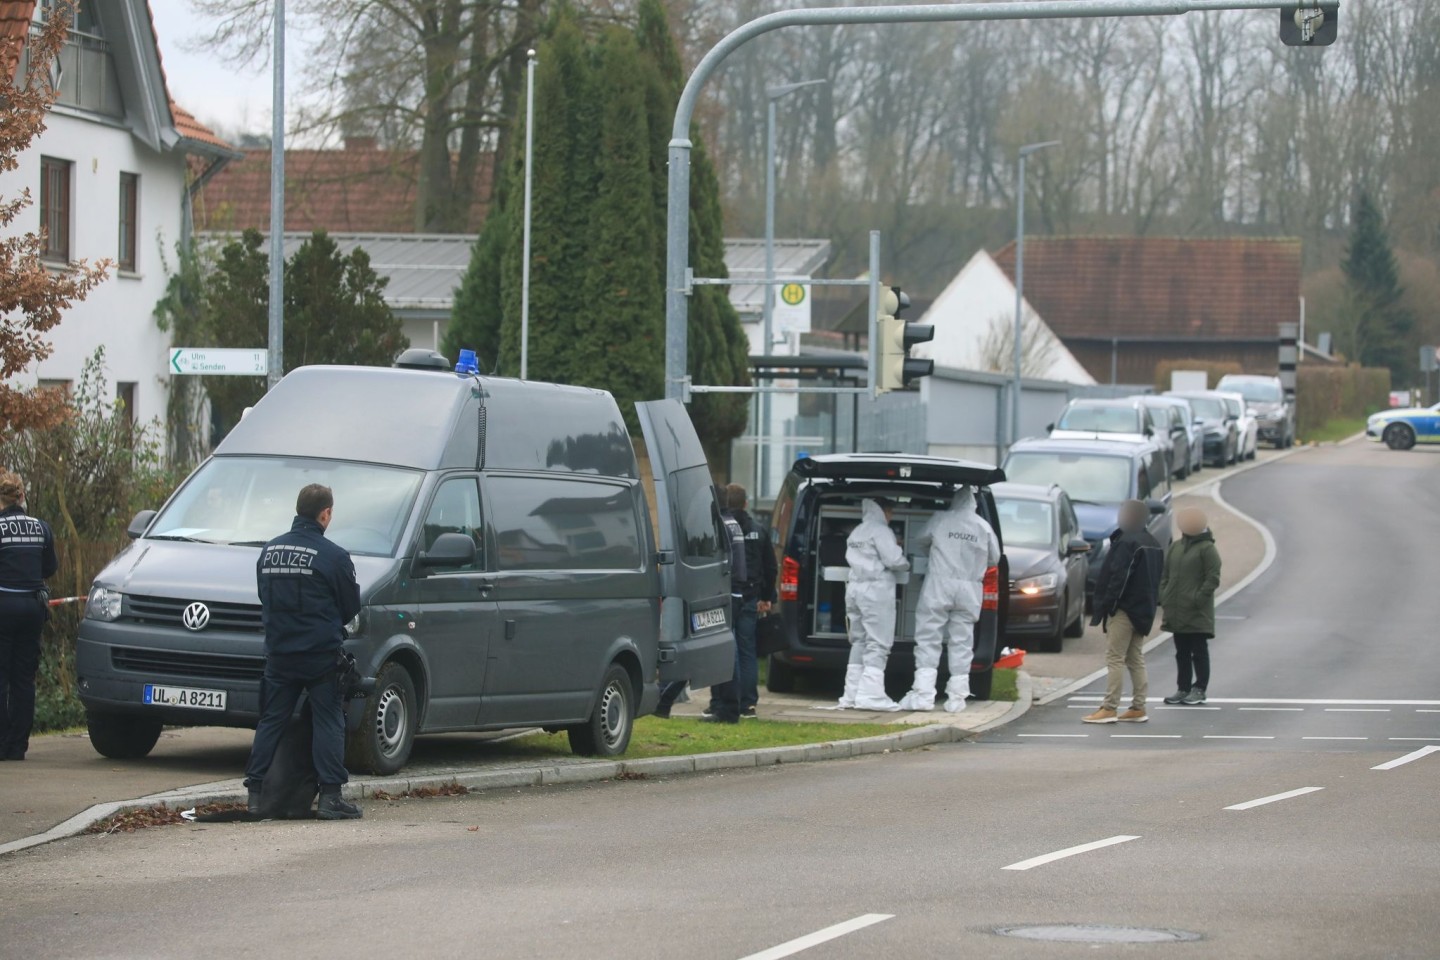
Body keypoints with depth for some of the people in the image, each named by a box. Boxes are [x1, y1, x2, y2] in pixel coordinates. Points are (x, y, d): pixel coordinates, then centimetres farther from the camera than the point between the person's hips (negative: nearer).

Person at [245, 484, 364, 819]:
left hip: (279, 653, 5)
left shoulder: (269, 551, 6)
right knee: (328, 722, 2)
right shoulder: (333, 556, -11)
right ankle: (330, 796, -2)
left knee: (271, 722, 10)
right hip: (322, 654, -5)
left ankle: (255, 794, 8)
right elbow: (351, 607, -1)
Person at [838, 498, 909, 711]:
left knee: (859, 642, 14)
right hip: (876, 590, -9)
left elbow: (854, 558, 16)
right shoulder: (881, 531, -9)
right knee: (878, 645, -7)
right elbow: (893, 560, -16)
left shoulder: (856, 533, 17)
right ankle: (870, 695, -12)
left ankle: (852, 694, 12)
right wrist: (905, 563, 7)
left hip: (855, 588, 9)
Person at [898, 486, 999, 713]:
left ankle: (923, 694, -5)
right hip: (969, 590, 2)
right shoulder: (983, 527, 3)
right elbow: (994, 558, 13)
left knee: (929, 639, 1)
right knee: (962, 643, 6)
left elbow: (922, 543, 14)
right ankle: (956, 697, 6)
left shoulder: (940, 520, -1)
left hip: (939, 585, -2)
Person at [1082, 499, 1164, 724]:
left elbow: (1118, 577, -21)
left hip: (1124, 608, -9)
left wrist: (1105, 604, -17)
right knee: (1136, 658, 13)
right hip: (1143, 609, 9)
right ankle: (1138, 708, 13)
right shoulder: (1153, 544, 13)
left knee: (1115, 657, -8)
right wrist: (1152, 603, 18)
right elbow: (1158, 577, 16)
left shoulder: (1126, 543, -16)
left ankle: (1109, 708, -11)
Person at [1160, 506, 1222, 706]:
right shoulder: (1175, 547, 13)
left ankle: (1199, 689, 5)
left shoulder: (1207, 549, -8)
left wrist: (1199, 598, -17)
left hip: (1197, 613, -7)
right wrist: (1164, 598, 5)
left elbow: (1213, 578, -12)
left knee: (1199, 651, 0)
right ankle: (1183, 688, 17)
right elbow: (1164, 574, 16)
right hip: (1177, 612, 7)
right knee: (1182, 652, 12)